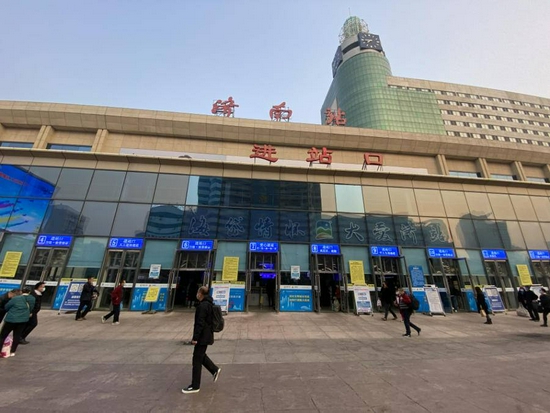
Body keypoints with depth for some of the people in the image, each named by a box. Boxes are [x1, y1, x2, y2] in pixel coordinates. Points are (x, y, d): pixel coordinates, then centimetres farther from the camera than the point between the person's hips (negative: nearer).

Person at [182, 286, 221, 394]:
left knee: (197, 360, 3)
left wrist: (195, 338, -18)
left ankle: (195, 386, 16)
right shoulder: (209, 304, 9)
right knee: (200, 355, 22)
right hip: (206, 335, 9)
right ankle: (215, 370, 28)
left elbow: (200, 323, -24)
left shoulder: (203, 305, -22)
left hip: (203, 336, -9)